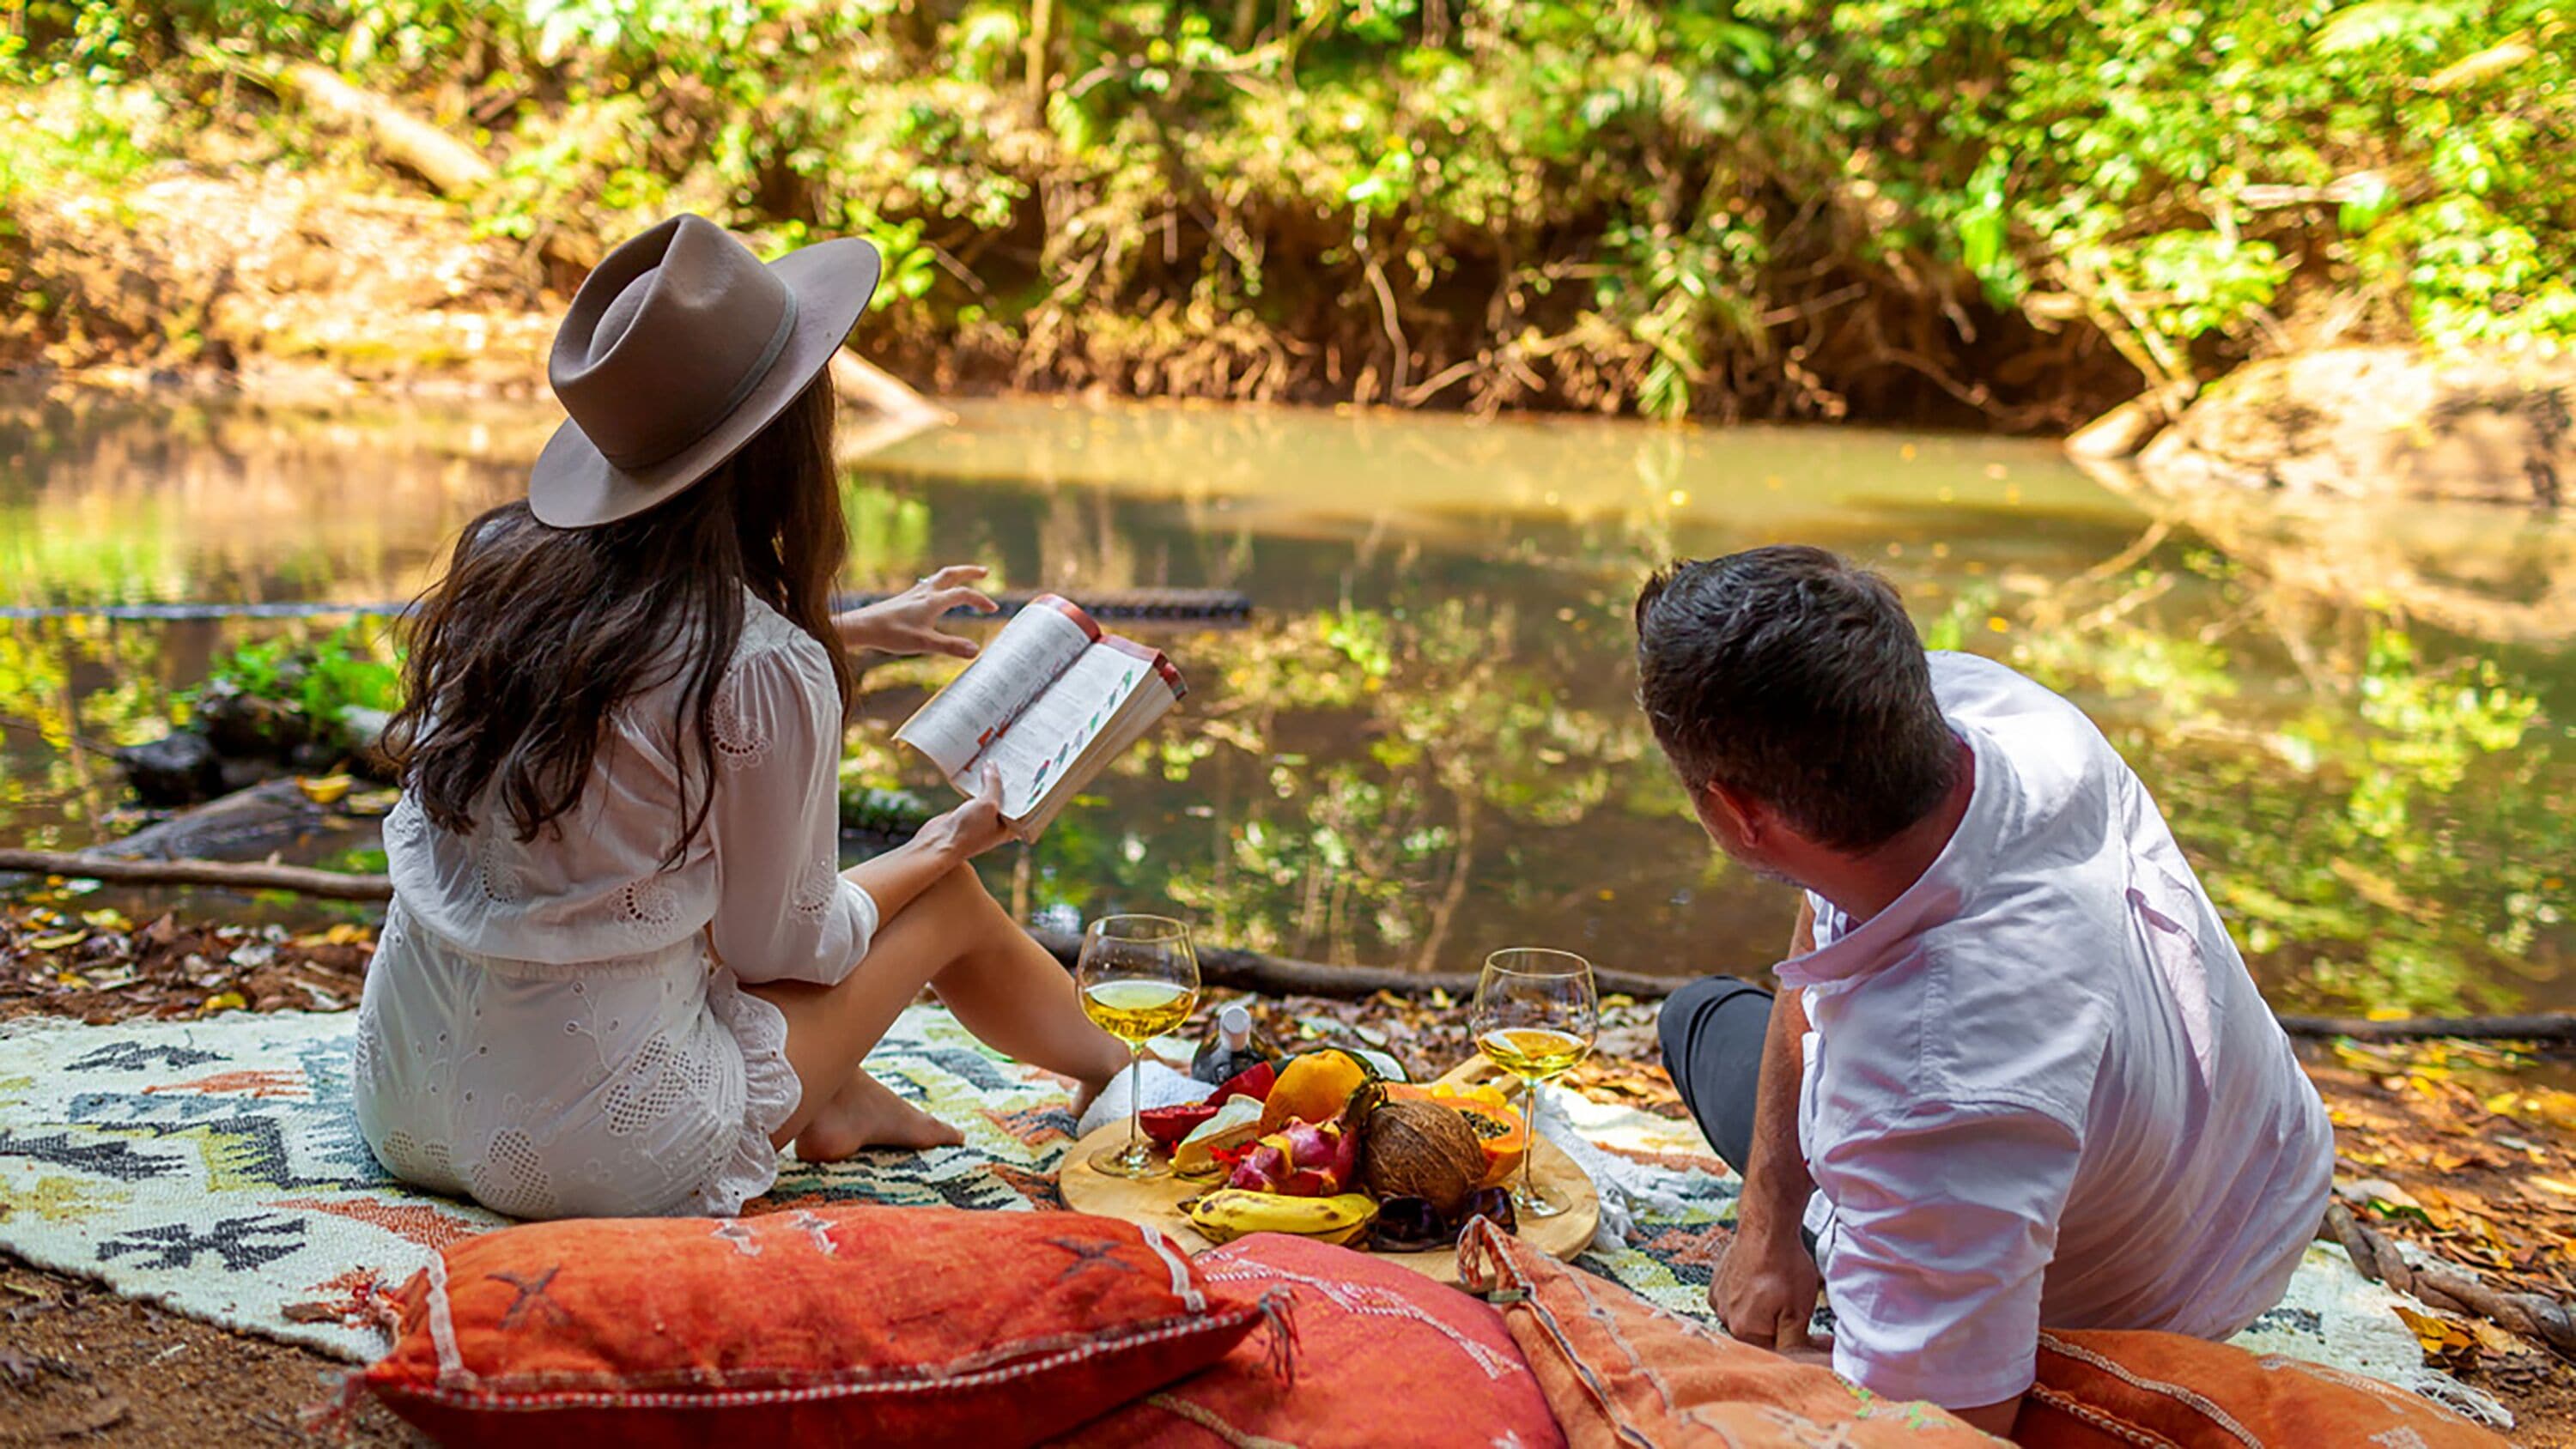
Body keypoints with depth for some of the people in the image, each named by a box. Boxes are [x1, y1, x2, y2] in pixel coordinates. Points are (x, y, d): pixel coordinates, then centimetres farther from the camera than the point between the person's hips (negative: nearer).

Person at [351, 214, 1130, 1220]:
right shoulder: (770, 675, -22)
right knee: (949, 898, 12)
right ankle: (1121, 1076, 40)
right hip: (598, 1150, -6)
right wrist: (943, 846, 12)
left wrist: (853, 631, 33)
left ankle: (836, 1101, 34)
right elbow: (781, 945, -6)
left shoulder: (507, 556, -3)